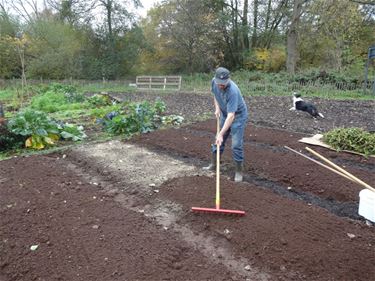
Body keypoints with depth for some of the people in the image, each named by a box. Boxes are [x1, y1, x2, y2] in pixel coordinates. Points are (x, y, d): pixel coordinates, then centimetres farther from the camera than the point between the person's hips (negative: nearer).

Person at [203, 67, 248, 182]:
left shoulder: (233, 91, -36)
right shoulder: (214, 81, -15)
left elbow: (231, 116, -39)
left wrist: (221, 134, -42)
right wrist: (217, 108, -4)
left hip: (238, 115, -7)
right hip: (225, 114, 7)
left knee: (236, 145, -10)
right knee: (218, 141, 11)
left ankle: (239, 171, 6)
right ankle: (213, 164, 27)